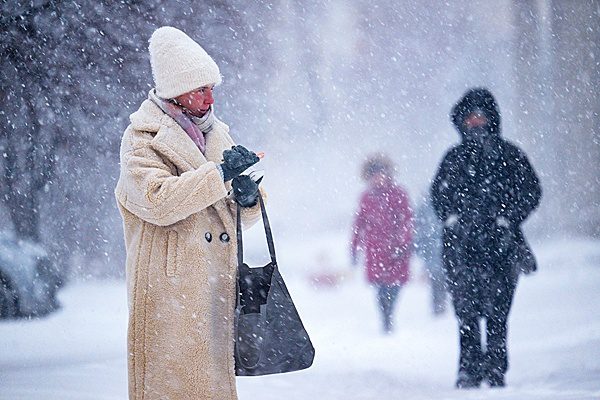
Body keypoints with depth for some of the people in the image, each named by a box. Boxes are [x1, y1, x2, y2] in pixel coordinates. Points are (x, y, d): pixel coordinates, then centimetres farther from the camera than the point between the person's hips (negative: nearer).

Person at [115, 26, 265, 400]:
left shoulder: (217, 134, 18)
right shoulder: (142, 139, -4)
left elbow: (243, 216, 23)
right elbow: (159, 201, -22)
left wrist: (248, 198, -1)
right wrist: (220, 172, -21)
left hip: (217, 282, 7)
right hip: (170, 289, -7)